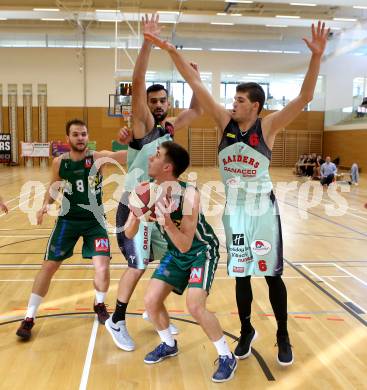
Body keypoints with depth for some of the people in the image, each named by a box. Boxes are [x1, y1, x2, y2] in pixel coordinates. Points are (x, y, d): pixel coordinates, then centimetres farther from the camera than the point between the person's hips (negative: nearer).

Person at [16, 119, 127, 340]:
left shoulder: (98, 157, -13)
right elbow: (54, 187, 11)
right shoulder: (59, 162, -6)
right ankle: (29, 318, 16)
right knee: (48, 266, 2)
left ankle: (100, 305, 22)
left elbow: (124, 156, -30)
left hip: (95, 220, -1)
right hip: (68, 220, 2)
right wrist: (46, 205, -7)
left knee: (103, 267, -11)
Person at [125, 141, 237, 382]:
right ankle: (169, 345, 29)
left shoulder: (188, 194, -31)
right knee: (151, 301, 0)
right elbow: (130, 234, -9)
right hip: (175, 253, 6)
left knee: (195, 306, -21)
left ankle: (227, 357, 2)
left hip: (203, 250, -6)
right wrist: (136, 215, -30)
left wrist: (167, 222, -48)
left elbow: (185, 245, -32)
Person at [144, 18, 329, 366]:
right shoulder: (226, 121, -1)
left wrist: (316, 56, -31)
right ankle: (246, 331, 31)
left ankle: (283, 336, 24)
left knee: (272, 275, 6)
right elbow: (196, 85, -5)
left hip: (262, 209, -3)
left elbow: (304, 98, -19)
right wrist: (171, 51, -10)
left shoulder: (268, 126, -9)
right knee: (240, 275, 13)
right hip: (234, 209, 3)